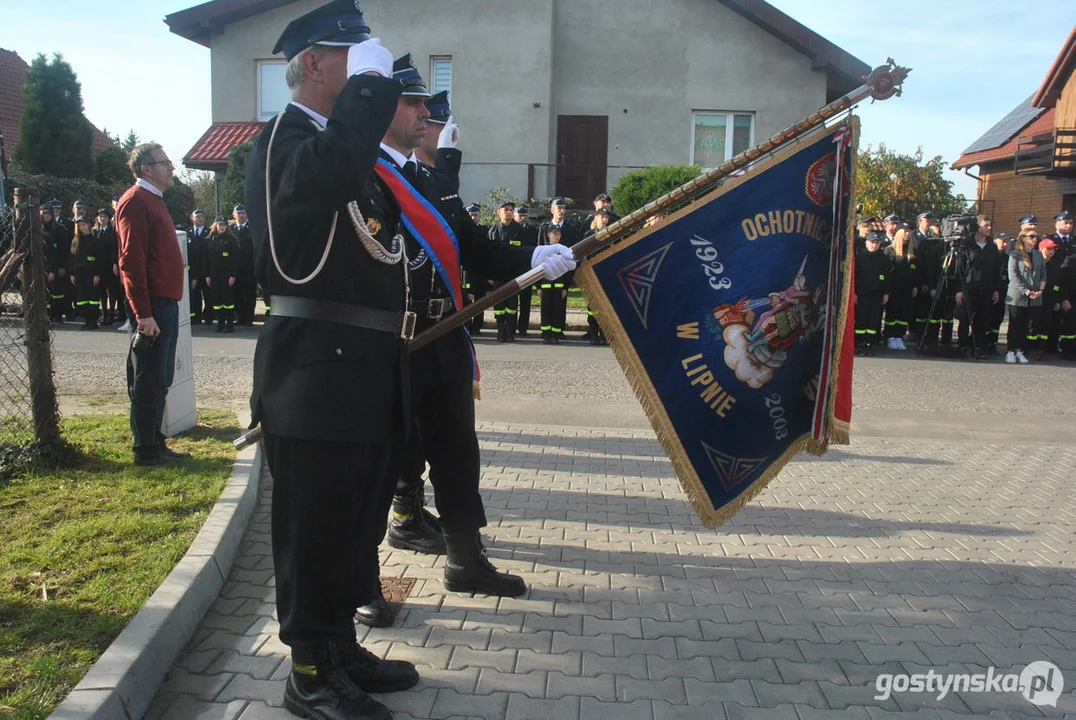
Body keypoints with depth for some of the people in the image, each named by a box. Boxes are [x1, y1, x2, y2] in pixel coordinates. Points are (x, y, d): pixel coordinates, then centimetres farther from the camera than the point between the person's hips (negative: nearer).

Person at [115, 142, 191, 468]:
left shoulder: (153, 200, 19)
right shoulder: (136, 201, -10)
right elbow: (131, 261, -17)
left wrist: (167, 305, 17)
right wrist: (143, 314, -21)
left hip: (166, 303, 9)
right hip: (153, 306, -9)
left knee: (160, 380, 13)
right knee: (149, 381, -3)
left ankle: (156, 444, 21)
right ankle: (146, 450, 5)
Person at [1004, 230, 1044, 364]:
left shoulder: (1038, 255, 12)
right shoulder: (1015, 254, -4)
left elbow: (1043, 274, 11)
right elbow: (1013, 276, -10)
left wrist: (1040, 290, -5)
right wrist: (1026, 291, -17)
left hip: (1034, 298, 4)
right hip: (1017, 296, -4)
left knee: (1026, 326, 5)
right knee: (1014, 325, 2)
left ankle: (1020, 351, 10)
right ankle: (1010, 351, 8)